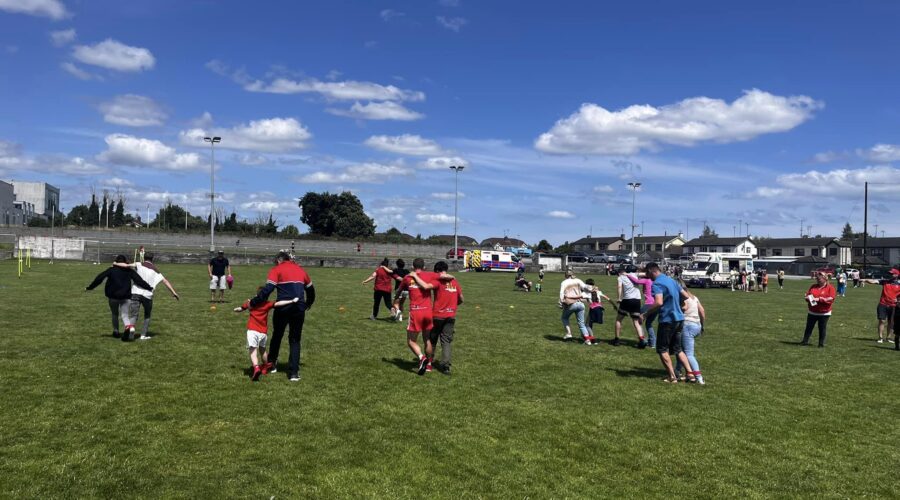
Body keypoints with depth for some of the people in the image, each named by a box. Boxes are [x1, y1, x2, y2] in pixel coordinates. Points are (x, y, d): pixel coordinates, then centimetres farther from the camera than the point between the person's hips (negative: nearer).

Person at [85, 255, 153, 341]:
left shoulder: (111, 270, 1)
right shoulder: (130, 271, 3)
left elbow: (99, 278, -1)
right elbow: (139, 280, -3)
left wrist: (89, 287, 7)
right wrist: (149, 288, 1)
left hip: (113, 296, 0)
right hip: (126, 297, 0)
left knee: (115, 314, 20)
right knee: (124, 315, 0)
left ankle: (116, 331, 22)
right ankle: (129, 327, -28)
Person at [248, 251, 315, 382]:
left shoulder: (276, 270, 3)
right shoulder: (301, 270, 18)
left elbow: (267, 290, -11)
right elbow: (310, 290, 27)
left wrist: (253, 302, -6)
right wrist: (308, 304, 44)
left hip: (283, 308, -3)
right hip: (299, 309, 3)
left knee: (277, 336, 21)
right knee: (295, 340, 11)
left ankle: (272, 363, 33)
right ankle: (294, 373, 4)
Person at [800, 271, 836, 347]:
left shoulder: (830, 288, -6)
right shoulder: (813, 286, 8)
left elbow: (831, 299, -16)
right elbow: (807, 295, 12)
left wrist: (819, 299, -22)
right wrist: (808, 298, -12)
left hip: (824, 313, -4)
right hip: (812, 312, 4)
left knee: (822, 328, 4)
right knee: (809, 326, 7)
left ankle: (821, 343, 13)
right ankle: (805, 341, 13)